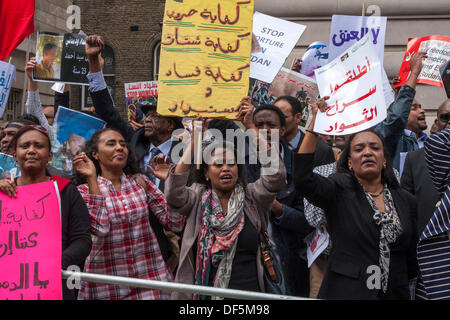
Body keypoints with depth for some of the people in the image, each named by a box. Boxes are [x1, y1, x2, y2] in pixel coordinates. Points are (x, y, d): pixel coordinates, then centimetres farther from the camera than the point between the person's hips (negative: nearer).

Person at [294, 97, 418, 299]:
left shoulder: (406, 201, 6)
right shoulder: (339, 190, -4)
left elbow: (411, 254, 12)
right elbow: (302, 178, -23)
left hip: (394, 293, 4)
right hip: (345, 292, -3)